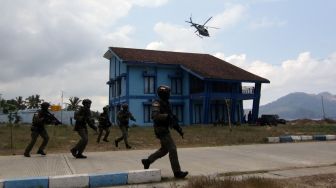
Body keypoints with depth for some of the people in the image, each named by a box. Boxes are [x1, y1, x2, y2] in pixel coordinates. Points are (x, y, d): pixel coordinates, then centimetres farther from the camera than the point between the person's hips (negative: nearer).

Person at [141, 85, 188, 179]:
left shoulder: (166, 103, 14)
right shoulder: (157, 103, -14)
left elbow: (171, 117, 19)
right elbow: (154, 116, -31)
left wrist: (178, 129, 13)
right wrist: (167, 116, -35)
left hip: (165, 130, 10)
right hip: (161, 130, -10)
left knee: (164, 150, 18)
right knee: (172, 149, -9)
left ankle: (147, 161, 29)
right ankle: (177, 172, -2)